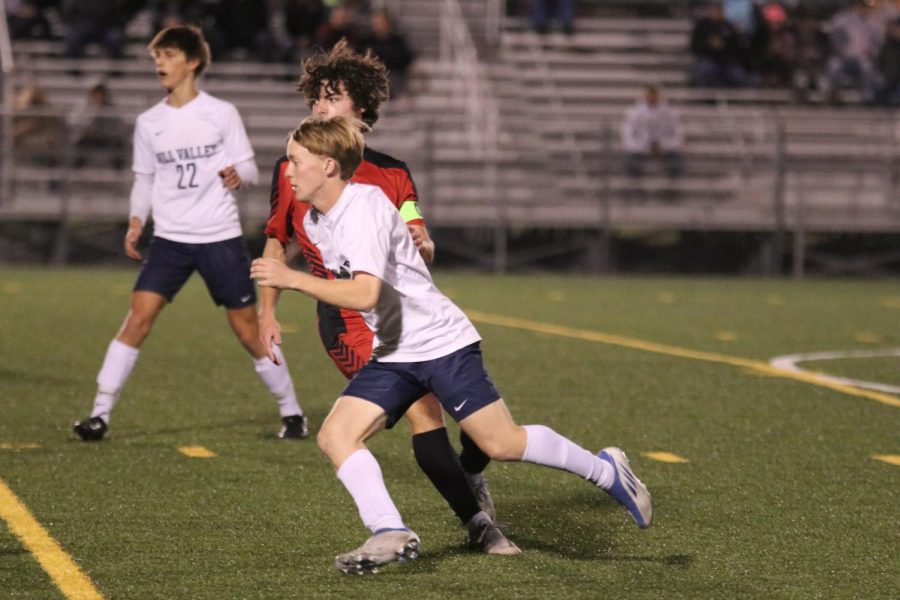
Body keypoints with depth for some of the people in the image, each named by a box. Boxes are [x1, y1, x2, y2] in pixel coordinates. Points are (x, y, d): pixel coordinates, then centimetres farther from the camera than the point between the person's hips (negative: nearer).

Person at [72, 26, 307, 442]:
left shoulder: (221, 114, -2)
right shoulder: (149, 123, 6)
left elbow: (249, 169, -1)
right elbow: (145, 178, 15)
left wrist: (238, 175, -25)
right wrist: (136, 221, -1)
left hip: (220, 237, -2)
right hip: (170, 237, 2)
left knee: (248, 331, 2)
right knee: (138, 318, -13)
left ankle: (292, 412, 17)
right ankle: (100, 414, -10)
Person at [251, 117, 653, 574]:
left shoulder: (364, 207, -22)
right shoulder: (314, 222, 6)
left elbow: (364, 294, -33)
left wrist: (292, 279, -32)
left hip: (441, 342, -8)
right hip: (391, 355, 8)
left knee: (501, 443, -6)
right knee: (335, 436, -10)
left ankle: (606, 471, 14)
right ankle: (390, 534, -15)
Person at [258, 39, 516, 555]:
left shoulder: (392, 174, 9)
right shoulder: (291, 171, 7)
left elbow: (425, 248, 4)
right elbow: (277, 244, 17)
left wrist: (417, 247, -20)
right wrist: (267, 314, 9)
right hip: (347, 316, -3)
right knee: (422, 406, -20)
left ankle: (471, 477, 29)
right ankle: (477, 523, -14)